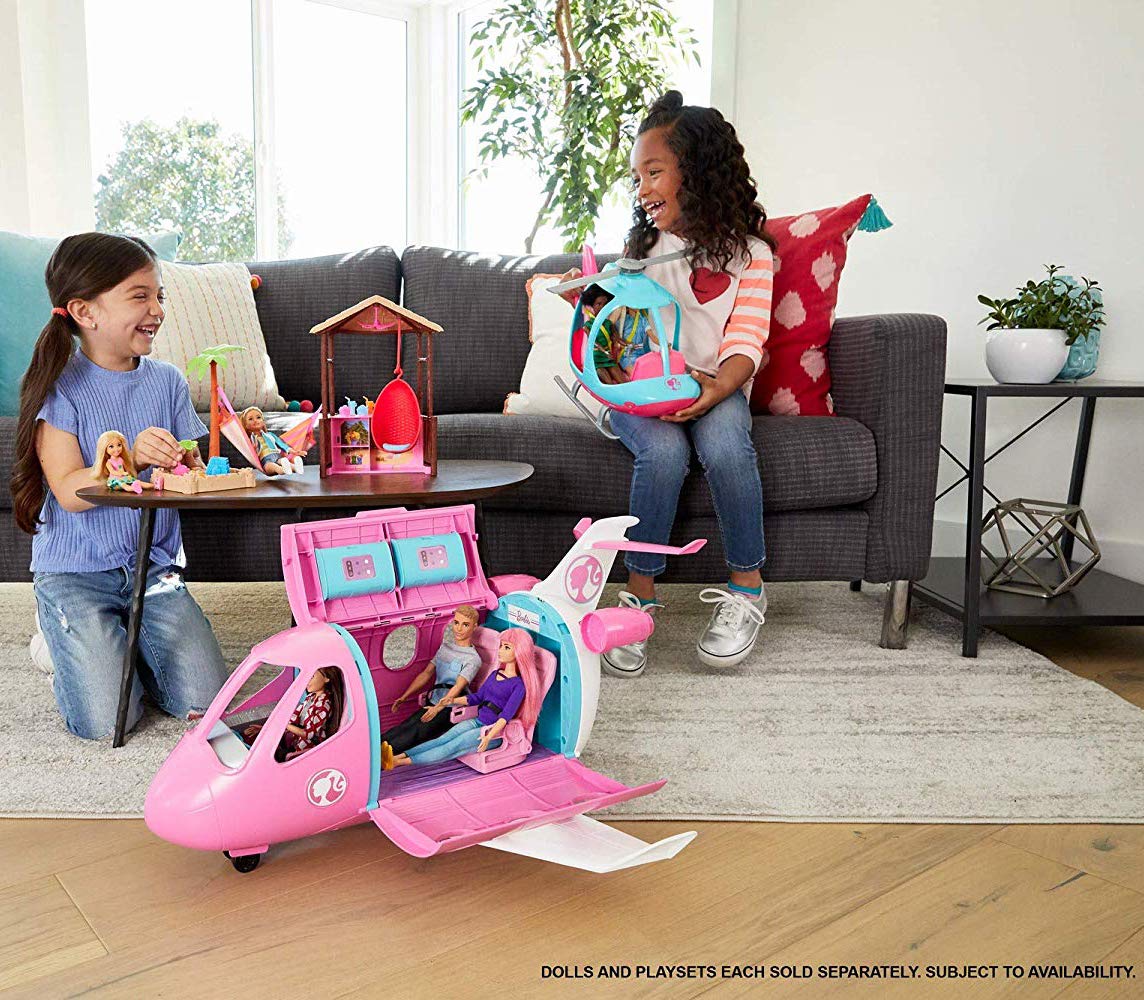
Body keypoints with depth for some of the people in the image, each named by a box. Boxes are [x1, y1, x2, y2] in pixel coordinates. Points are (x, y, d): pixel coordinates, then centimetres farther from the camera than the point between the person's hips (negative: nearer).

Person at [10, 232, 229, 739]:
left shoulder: (167, 380, 3)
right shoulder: (60, 388, -9)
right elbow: (70, 492, -17)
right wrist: (131, 459, -35)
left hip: (155, 566, 4)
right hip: (75, 572, -3)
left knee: (202, 701, -6)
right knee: (105, 721, -11)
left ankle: (128, 642, 23)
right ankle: (73, 643, 22)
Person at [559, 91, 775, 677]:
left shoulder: (749, 253, 3)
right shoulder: (642, 245, 16)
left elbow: (745, 342, -6)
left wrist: (717, 388, -27)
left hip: (713, 388, -1)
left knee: (724, 447, -36)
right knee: (663, 453, -33)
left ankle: (746, 587, -16)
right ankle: (640, 594, -20)